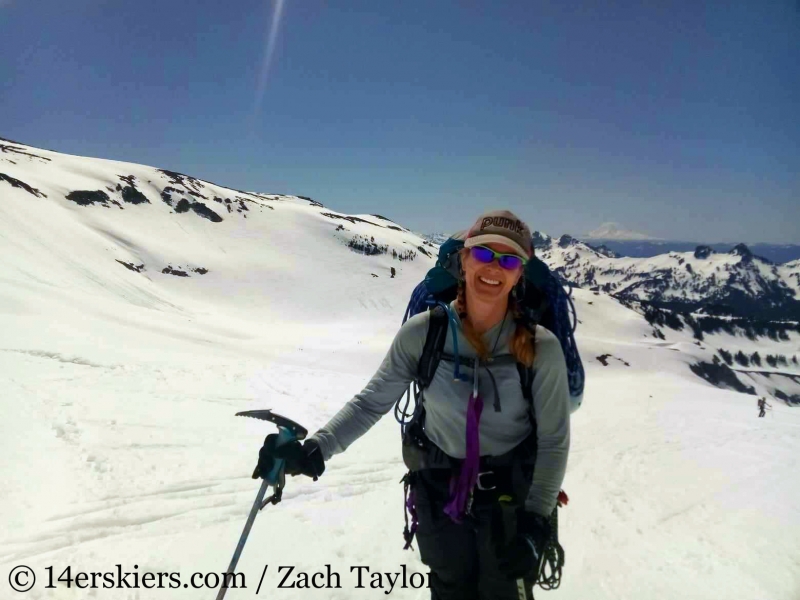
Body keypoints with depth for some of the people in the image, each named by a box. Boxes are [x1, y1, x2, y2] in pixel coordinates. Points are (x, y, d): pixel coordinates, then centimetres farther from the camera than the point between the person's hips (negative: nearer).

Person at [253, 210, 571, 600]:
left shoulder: (540, 348, -20)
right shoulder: (422, 333, -18)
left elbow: (553, 440, -11)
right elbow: (372, 401, -10)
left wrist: (534, 521, -15)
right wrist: (315, 450, -22)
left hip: (512, 499, -1)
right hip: (439, 495, 2)